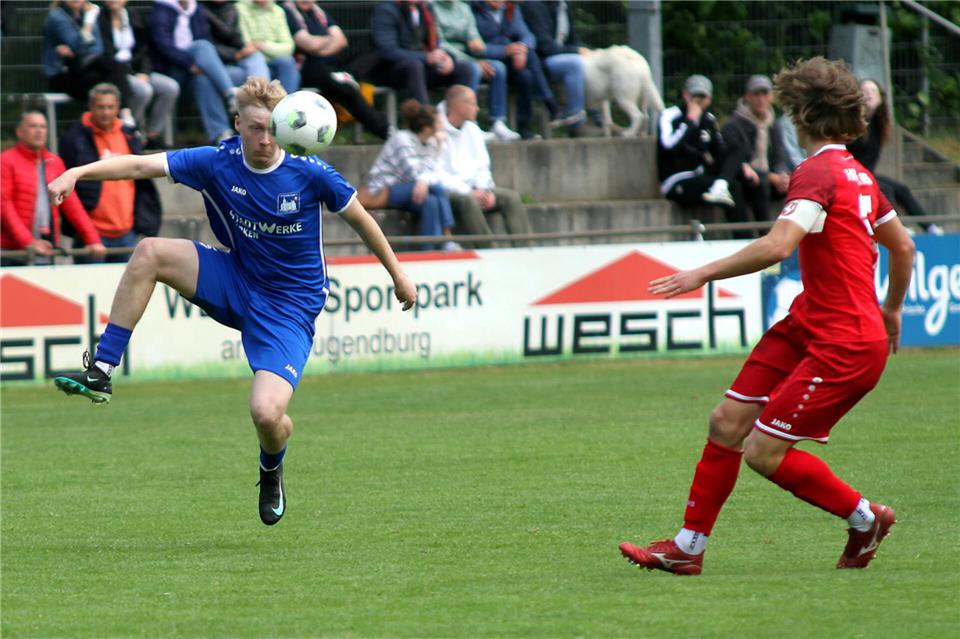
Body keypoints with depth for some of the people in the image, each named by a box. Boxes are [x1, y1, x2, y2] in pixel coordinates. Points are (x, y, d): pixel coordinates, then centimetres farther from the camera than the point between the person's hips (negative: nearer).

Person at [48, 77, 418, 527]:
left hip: (290, 308, -3)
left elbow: (359, 218, 0)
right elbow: (141, 165, -17)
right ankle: (101, 373, -16)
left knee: (266, 413, -20)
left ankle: (271, 471, 20)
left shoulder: (310, 173, -16)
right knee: (149, 253, -20)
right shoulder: (217, 163, -10)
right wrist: (78, 173, -32)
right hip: (236, 284, 3)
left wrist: (398, 275, 10)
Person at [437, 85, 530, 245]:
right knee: (468, 201, -37)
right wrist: (468, 192, -20)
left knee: (511, 197, -12)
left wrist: (486, 191, -4)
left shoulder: (472, 130, 16)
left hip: (471, 188, 7)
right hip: (448, 190, -7)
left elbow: (482, 167, 17)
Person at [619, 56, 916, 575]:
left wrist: (704, 274, -25)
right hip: (805, 325, 10)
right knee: (727, 423, 6)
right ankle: (688, 547, 12)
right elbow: (903, 247, 24)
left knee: (764, 452, -8)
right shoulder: (858, 176, 13)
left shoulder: (817, 173, -17)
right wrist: (892, 310, 38)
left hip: (845, 346, -10)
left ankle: (865, 518, 11)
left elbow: (777, 246, -31)